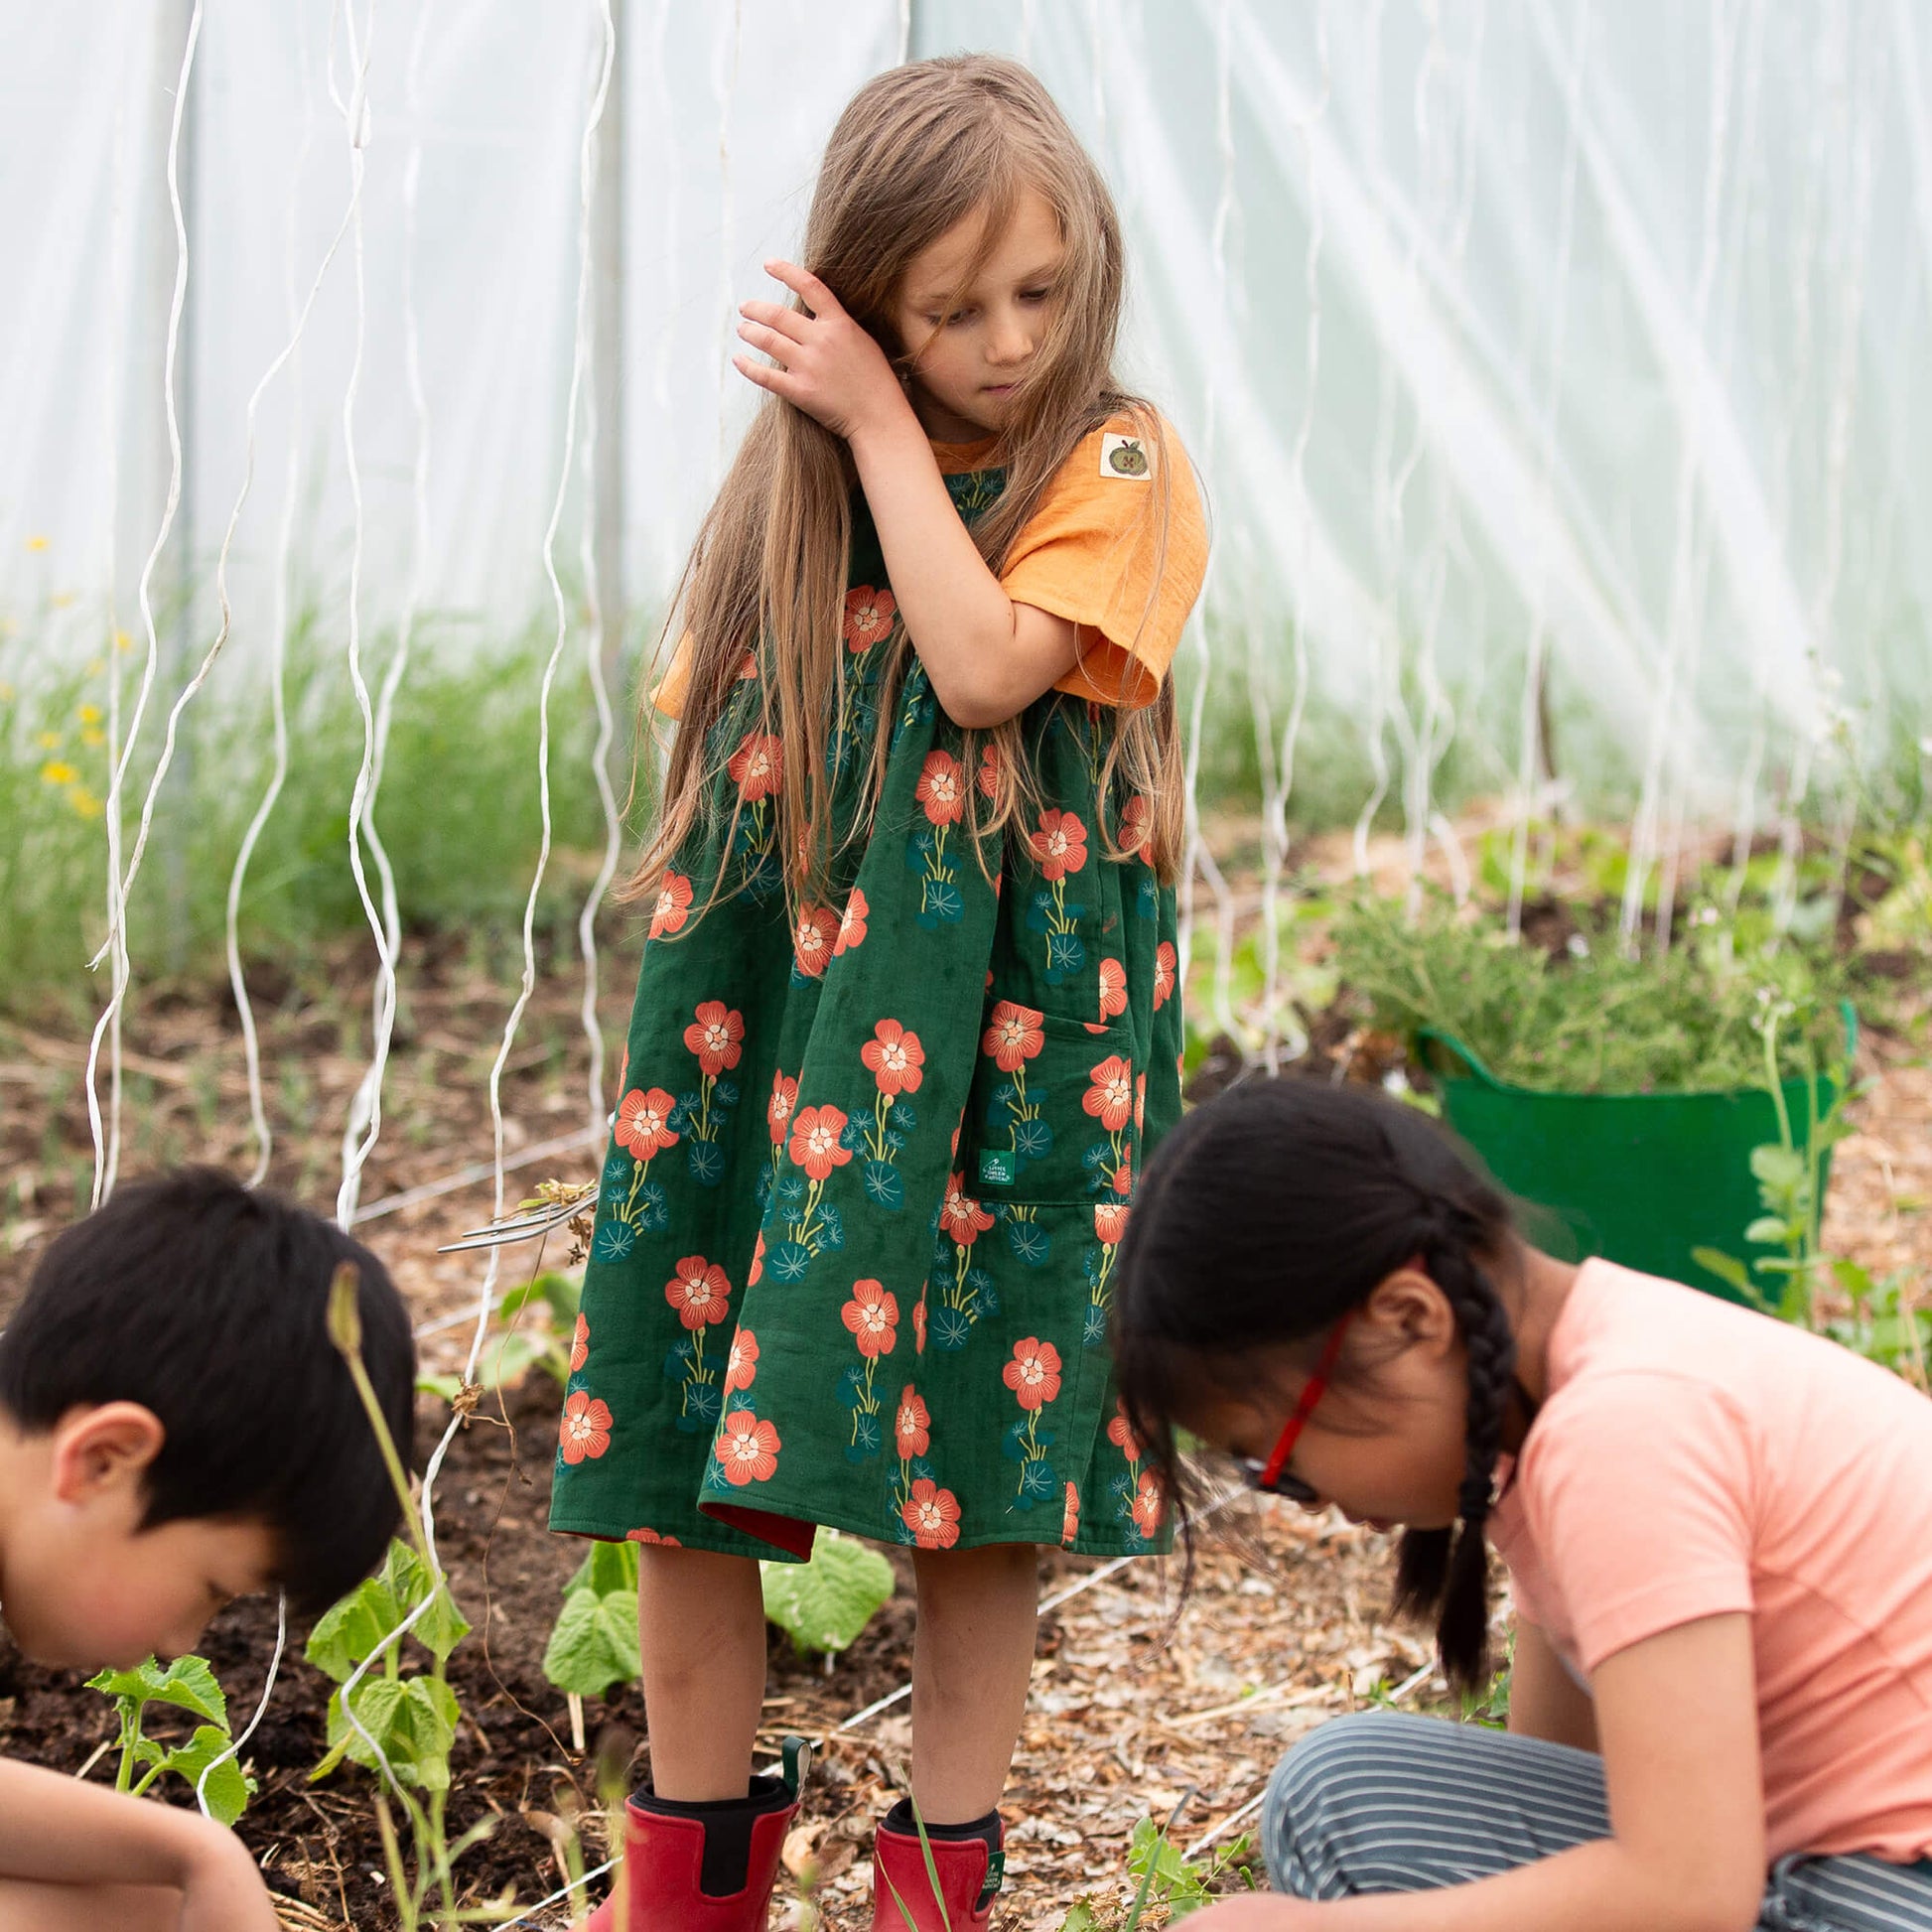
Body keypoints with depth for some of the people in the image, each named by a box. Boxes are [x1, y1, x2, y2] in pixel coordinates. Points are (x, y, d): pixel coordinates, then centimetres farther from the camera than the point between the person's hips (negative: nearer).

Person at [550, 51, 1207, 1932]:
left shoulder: (1116, 466, -2)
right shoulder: (796, 471, 11)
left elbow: (986, 664, -18)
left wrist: (885, 427, -12)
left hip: (987, 1035, -4)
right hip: (758, 1011, 4)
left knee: (977, 1457, 2)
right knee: (681, 1457, 4)